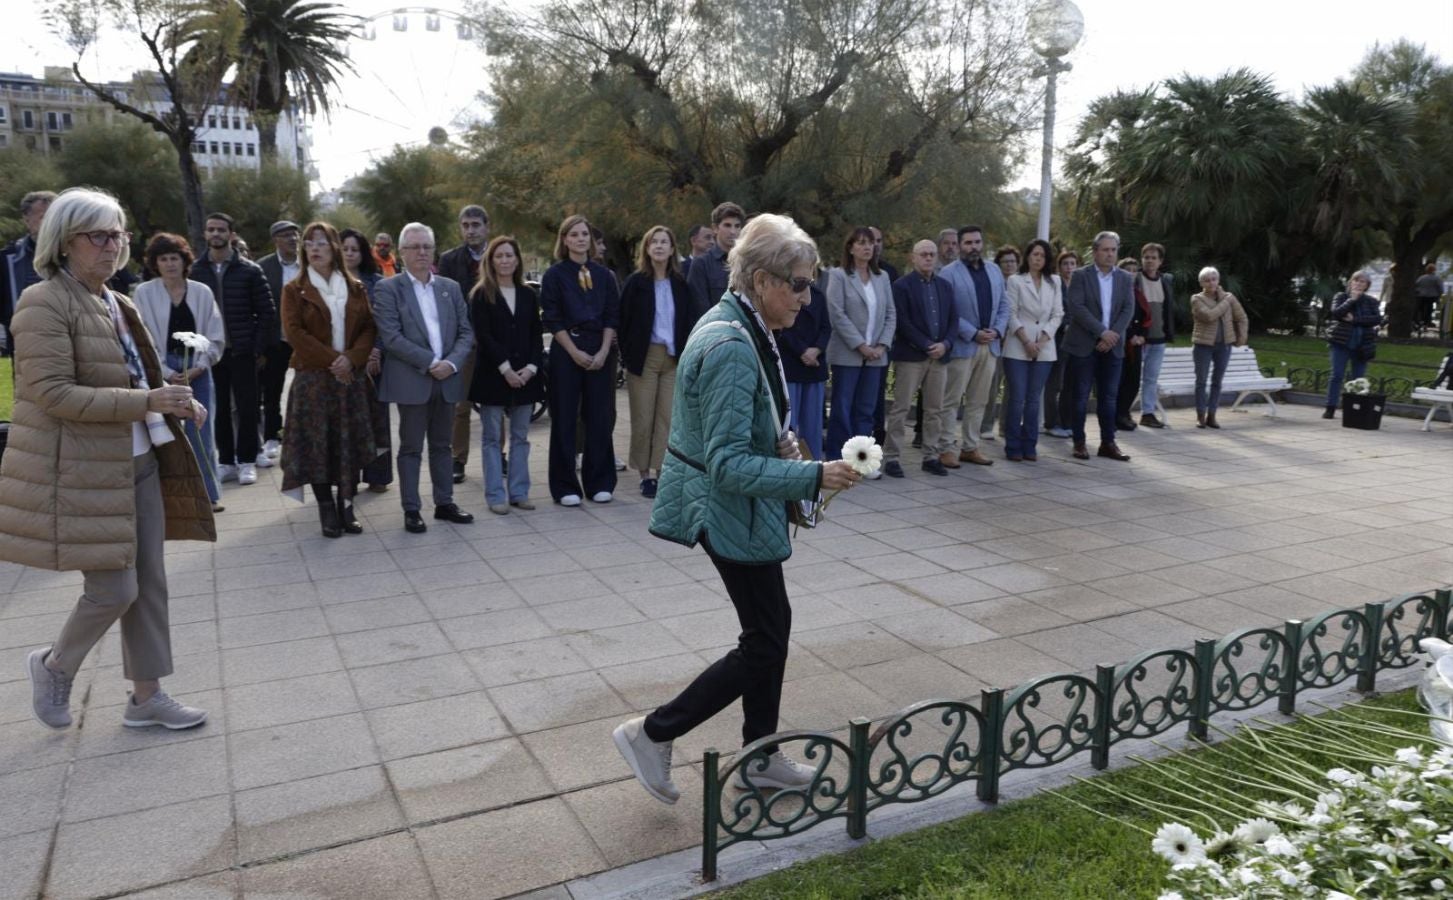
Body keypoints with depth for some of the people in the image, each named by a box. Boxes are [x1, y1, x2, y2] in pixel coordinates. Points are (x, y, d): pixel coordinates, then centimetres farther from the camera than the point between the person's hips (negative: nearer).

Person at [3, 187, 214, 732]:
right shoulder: (44, 303, -12)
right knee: (115, 590, -4)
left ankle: (146, 696, 22)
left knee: (149, 584, 9)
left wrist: (178, 402, 2)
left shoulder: (117, 305, 13)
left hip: (139, 462, 8)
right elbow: (52, 394, -20)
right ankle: (54, 666, 26)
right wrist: (147, 402, -25)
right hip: (85, 471, -8)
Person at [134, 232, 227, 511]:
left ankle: (208, 493, 13)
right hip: (161, 372, -1)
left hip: (197, 371, 2)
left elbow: (216, 337, 3)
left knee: (200, 433, 5)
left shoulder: (202, 292, 3)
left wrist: (198, 367, -8)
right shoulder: (144, 292, -1)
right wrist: (167, 373, -10)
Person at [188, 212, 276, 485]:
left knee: (246, 407, 2)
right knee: (219, 409, 7)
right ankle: (226, 461, 17)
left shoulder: (249, 270, 0)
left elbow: (267, 312, 0)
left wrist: (259, 347, -7)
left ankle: (246, 461, 14)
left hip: (242, 351, -1)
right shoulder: (194, 271, 3)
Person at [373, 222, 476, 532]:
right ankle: (411, 509, 11)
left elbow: (466, 331, 7)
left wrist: (452, 362, -10)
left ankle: (445, 503, 22)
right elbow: (391, 337, -12)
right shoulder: (388, 289, -3)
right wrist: (430, 362, -15)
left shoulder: (451, 287, 11)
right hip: (411, 380, -4)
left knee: (442, 446, 13)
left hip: (447, 379, 4)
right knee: (411, 448, 4)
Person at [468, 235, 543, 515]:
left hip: (525, 375, 4)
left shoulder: (528, 295, 10)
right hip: (493, 374, -3)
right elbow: (483, 335, -8)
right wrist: (505, 369, -15)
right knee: (492, 438, 2)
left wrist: (531, 367, -7)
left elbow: (536, 335, 8)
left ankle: (519, 492, 15)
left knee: (520, 437, 8)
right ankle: (496, 495, 7)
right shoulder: (481, 294, -1)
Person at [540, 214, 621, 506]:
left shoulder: (603, 274, 9)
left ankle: (599, 482, 14)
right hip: (566, 353, -3)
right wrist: (575, 352, -11)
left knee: (599, 418, 4)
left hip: (599, 353, 3)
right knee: (565, 420, 1)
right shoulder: (555, 274, 1)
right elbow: (551, 318, -4)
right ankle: (565, 487, 8)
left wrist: (603, 351, -6)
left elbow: (612, 316, 6)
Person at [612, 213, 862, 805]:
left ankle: (760, 760, 32)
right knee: (765, 643, 1)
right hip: (732, 510, -10)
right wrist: (814, 477, -27)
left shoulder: (737, 324, 6)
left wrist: (777, 441, 4)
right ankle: (653, 734, 12)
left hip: (733, 506, 10)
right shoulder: (733, 348, -26)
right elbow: (728, 465, -28)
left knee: (770, 624, 17)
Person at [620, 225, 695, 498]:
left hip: (673, 358, 2)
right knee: (642, 418, 2)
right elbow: (624, 319, -1)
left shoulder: (680, 284, 7)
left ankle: (662, 471, 10)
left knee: (668, 417, 2)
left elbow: (688, 321, 10)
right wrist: (627, 356, -6)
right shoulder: (636, 281, -1)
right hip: (644, 356, -2)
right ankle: (645, 474, 10)